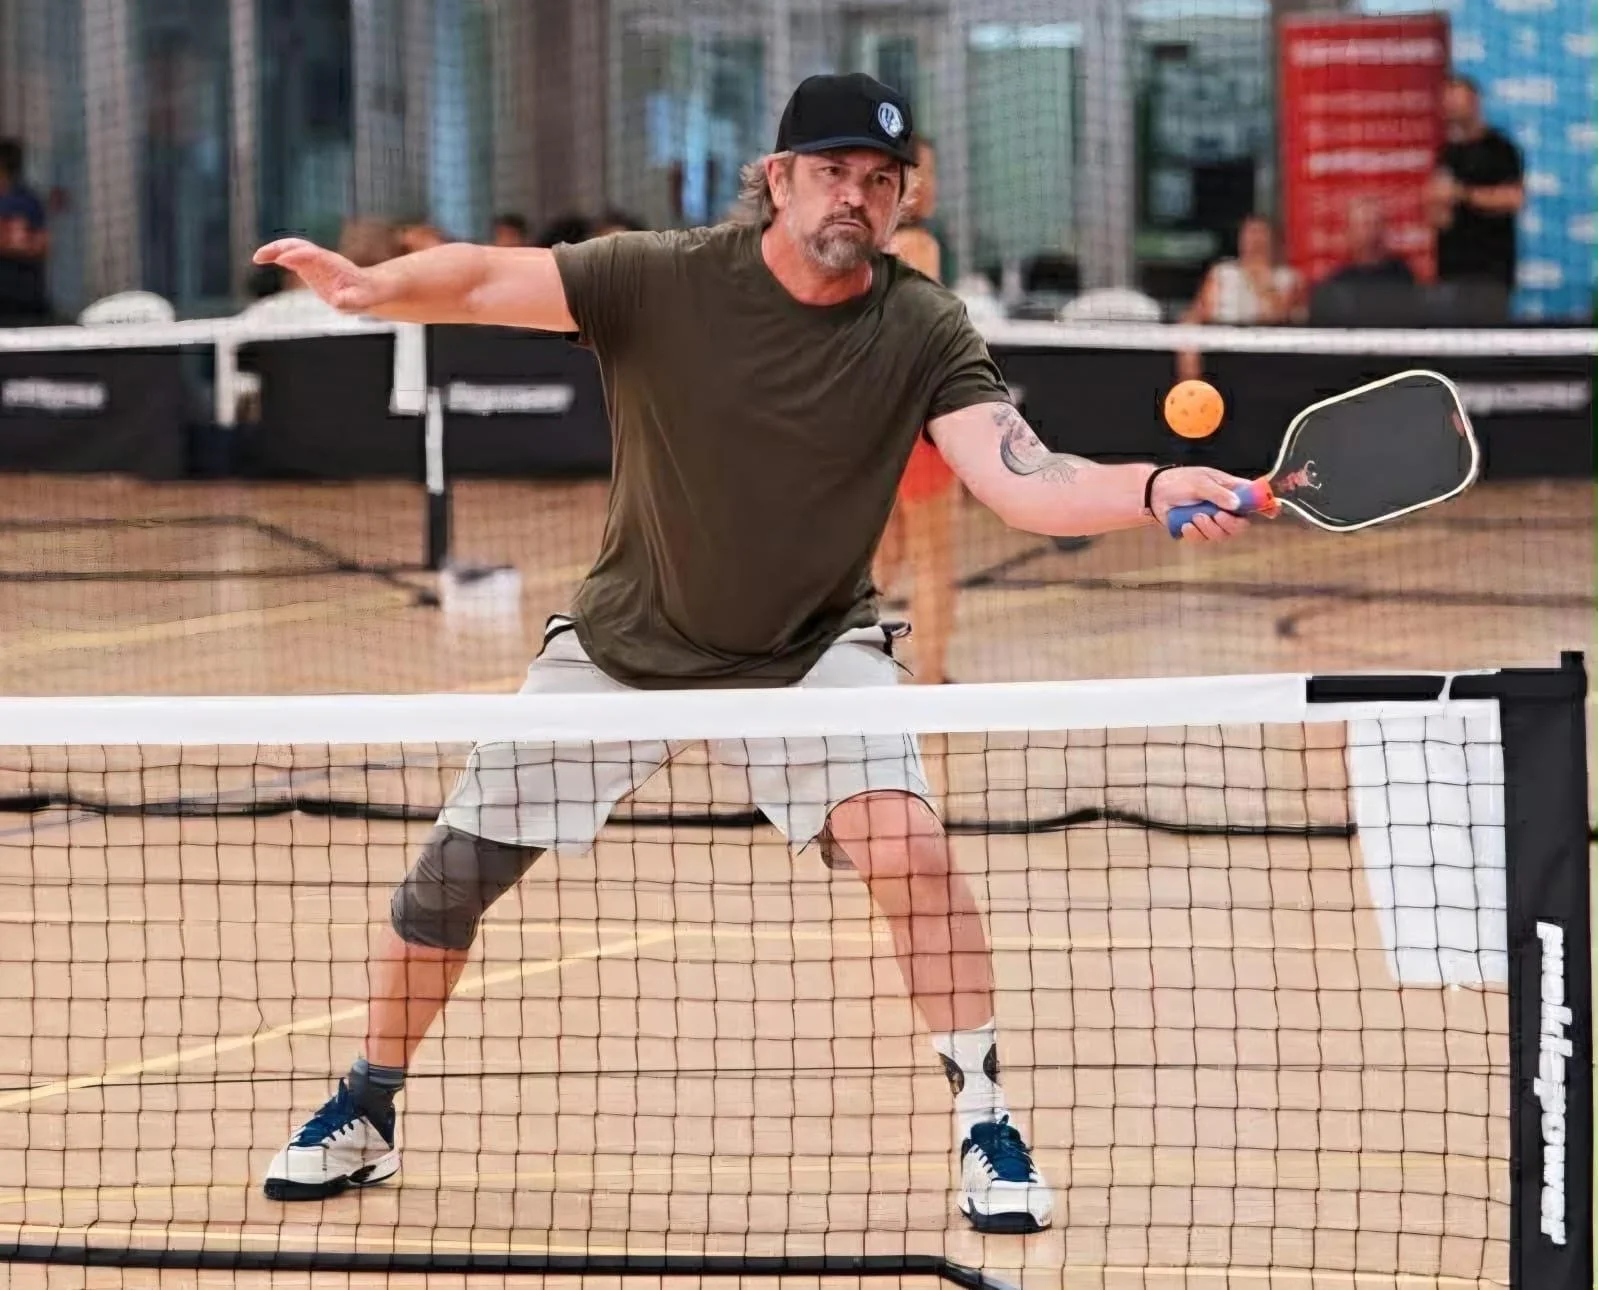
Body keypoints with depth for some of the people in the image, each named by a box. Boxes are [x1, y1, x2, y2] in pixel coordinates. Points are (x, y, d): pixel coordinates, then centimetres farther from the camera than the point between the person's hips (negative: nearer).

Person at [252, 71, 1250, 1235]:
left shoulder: (922, 332, -17)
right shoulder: (663, 280, -18)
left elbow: (1023, 480, -27)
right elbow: (485, 281, -23)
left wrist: (1156, 490, -47)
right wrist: (376, 285, -44)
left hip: (812, 652, -1)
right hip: (627, 645, 1)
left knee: (910, 846, -26)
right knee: (457, 866, 3)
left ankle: (985, 1122, -9)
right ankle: (366, 1114, 27)